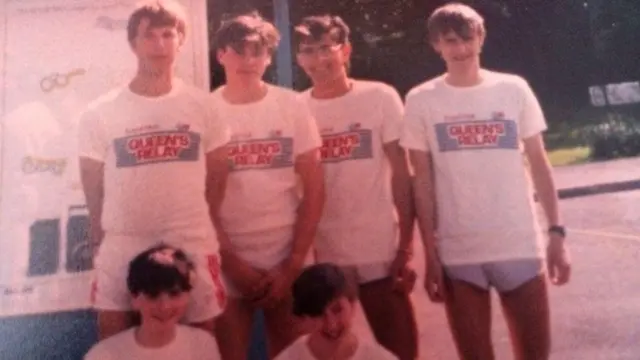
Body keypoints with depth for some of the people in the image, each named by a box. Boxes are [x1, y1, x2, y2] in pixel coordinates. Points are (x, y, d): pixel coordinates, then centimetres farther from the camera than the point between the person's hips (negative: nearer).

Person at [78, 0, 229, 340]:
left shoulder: (201, 105, 2)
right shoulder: (101, 112, 0)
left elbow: (217, 173, 10)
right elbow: (92, 183, 6)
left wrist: (195, 228, 11)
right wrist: (103, 236, 9)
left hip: (192, 248, 0)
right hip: (122, 250, 0)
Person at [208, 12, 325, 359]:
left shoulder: (292, 106, 1)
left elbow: (314, 188, 0)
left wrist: (294, 263, -6)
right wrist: (230, 261, -7)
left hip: (288, 260, 1)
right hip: (228, 262, -1)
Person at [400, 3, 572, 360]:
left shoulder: (514, 89, 3)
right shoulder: (421, 100, 0)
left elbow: (538, 163, 6)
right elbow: (424, 182, 1)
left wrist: (557, 232, 1)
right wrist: (430, 253, -3)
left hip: (521, 246, 1)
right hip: (458, 253, -1)